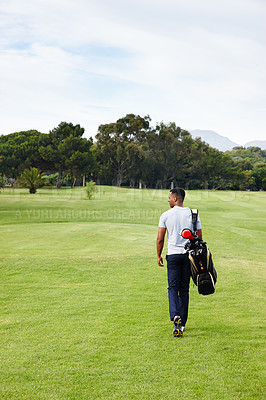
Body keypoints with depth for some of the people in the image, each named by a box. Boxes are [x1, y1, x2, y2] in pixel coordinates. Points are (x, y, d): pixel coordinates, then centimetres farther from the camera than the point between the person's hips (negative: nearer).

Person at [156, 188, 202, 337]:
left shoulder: (166, 215, -3)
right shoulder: (192, 214, 3)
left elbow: (160, 239, -3)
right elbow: (199, 237, 4)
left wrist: (159, 255, 10)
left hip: (173, 255, -2)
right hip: (188, 254, 2)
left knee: (173, 287, 2)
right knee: (184, 289, 11)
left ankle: (175, 316, -21)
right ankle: (182, 323, 16)